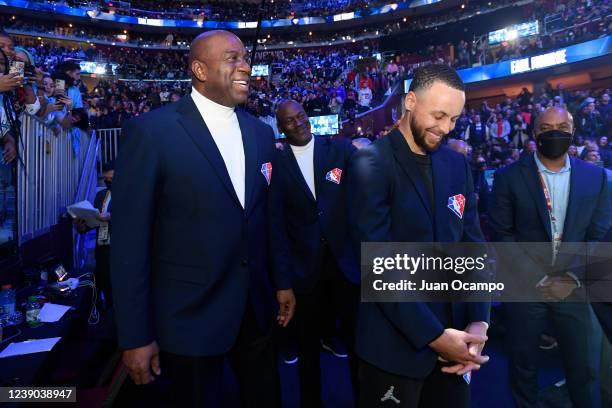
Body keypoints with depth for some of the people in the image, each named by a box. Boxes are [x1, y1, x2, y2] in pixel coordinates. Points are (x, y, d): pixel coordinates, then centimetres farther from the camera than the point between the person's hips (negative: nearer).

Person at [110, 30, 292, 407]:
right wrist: (136, 335, -11)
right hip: (189, 315, -4)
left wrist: (282, 281, 12)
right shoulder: (151, 131, -14)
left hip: (256, 307, 5)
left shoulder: (261, 132, 4)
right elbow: (130, 238, -13)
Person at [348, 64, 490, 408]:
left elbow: (473, 244, 4)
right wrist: (431, 334, -17)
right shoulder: (371, 164, -14)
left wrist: (479, 320, -7)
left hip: (454, 332, 6)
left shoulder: (459, 166, 5)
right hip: (395, 341, -5)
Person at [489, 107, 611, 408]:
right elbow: (501, 234, -8)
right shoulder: (509, 177, -5)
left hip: (575, 287, 2)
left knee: (584, 367, 17)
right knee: (523, 363, 14)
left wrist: (573, 278, -11)